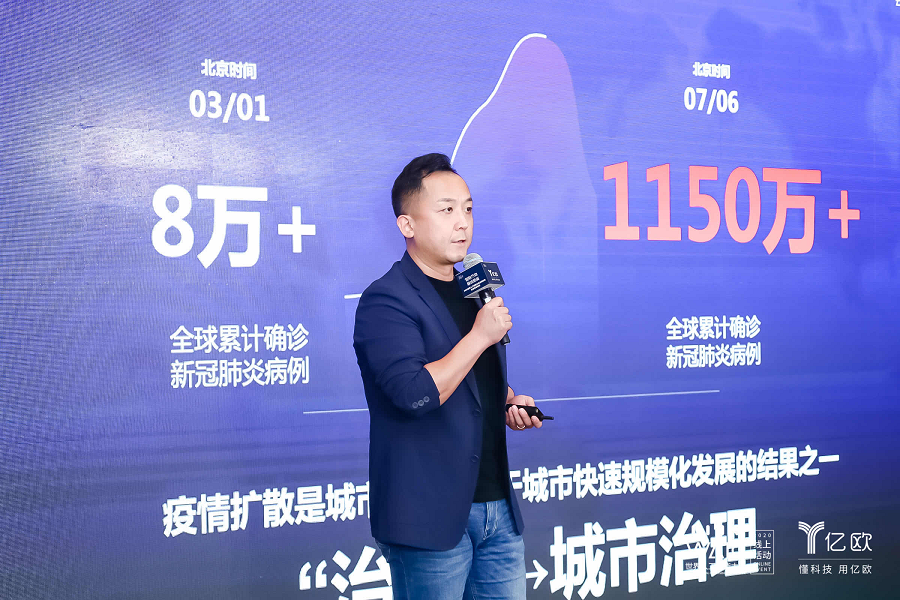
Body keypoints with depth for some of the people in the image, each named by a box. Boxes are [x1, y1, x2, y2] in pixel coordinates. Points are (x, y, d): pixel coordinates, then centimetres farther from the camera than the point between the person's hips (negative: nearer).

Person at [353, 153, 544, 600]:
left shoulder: (475, 292, 15)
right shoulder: (386, 301, -12)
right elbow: (416, 393, -26)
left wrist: (510, 402, 7)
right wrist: (481, 335, -18)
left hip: (498, 508, 8)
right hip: (431, 520, -7)